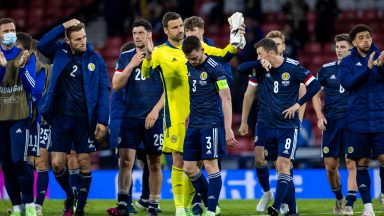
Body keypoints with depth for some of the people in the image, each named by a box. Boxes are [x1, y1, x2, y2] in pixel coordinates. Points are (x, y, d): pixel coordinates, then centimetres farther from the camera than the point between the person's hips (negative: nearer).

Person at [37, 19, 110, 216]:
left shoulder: (95, 60, -1)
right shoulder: (60, 52, 4)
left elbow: (104, 92, -2)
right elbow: (42, 45, -13)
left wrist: (102, 121, -9)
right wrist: (63, 26, -15)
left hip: (84, 119, -1)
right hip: (60, 118, 1)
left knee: (84, 163, 0)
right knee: (57, 164, -1)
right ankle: (69, 197, 24)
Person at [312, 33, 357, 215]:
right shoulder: (326, 69, 7)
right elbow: (316, 95, 13)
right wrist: (320, 116, 2)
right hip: (331, 122, 2)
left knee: (351, 164, -9)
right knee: (330, 165, 4)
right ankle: (339, 199, 26)